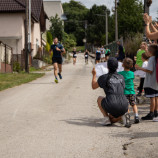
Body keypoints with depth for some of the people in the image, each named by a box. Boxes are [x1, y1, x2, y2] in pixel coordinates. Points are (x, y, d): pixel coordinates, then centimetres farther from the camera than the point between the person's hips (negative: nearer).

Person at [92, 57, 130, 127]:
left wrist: (94, 75, 35)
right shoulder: (121, 77, 15)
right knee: (111, 119, 32)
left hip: (111, 107, -4)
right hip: (124, 107, 4)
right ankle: (124, 115, 0)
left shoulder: (104, 77, 3)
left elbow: (93, 86, 21)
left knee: (99, 98, 28)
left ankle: (106, 118, 11)